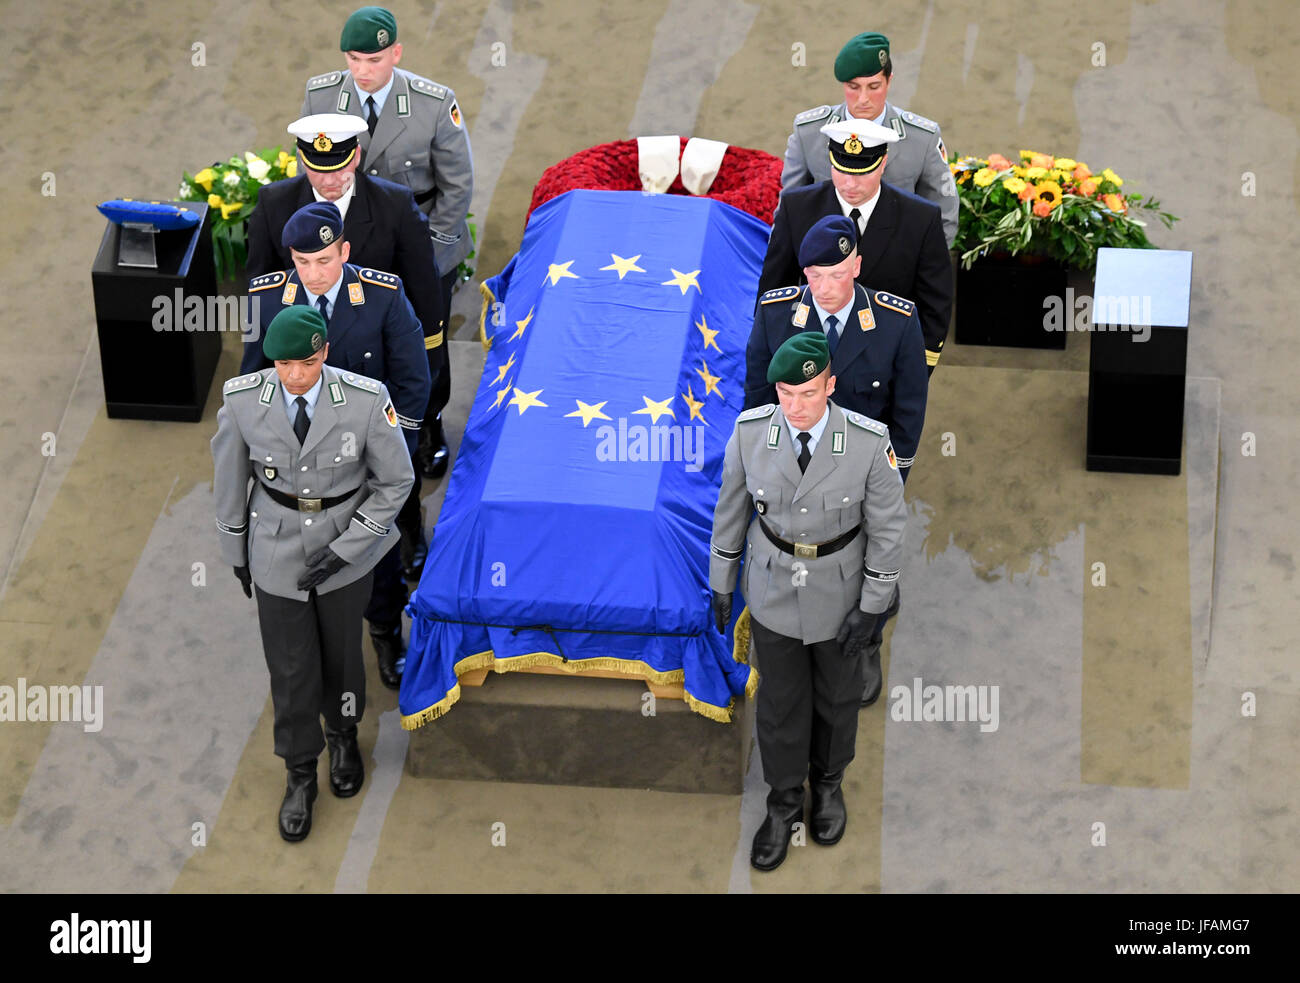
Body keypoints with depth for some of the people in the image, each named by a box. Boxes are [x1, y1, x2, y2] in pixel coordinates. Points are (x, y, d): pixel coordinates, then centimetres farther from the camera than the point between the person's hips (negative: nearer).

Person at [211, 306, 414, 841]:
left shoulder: (366, 399, -26)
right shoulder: (243, 399, -22)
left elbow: (395, 480, -12)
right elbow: (229, 476, -4)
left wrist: (344, 550, -16)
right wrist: (236, 552, 7)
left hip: (347, 542, 0)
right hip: (277, 547, 0)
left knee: (341, 651, 22)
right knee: (290, 667, 11)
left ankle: (343, 734, 53)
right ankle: (300, 776, 36)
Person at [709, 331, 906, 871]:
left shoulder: (869, 442, -26)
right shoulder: (750, 431, -20)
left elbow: (887, 527, -12)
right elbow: (731, 508, -3)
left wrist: (871, 608, -8)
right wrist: (721, 583, 6)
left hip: (840, 592, -1)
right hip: (773, 589, 1)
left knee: (836, 696, 21)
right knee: (780, 701, 15)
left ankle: (829, 783, 49)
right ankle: (784, 802, 39)